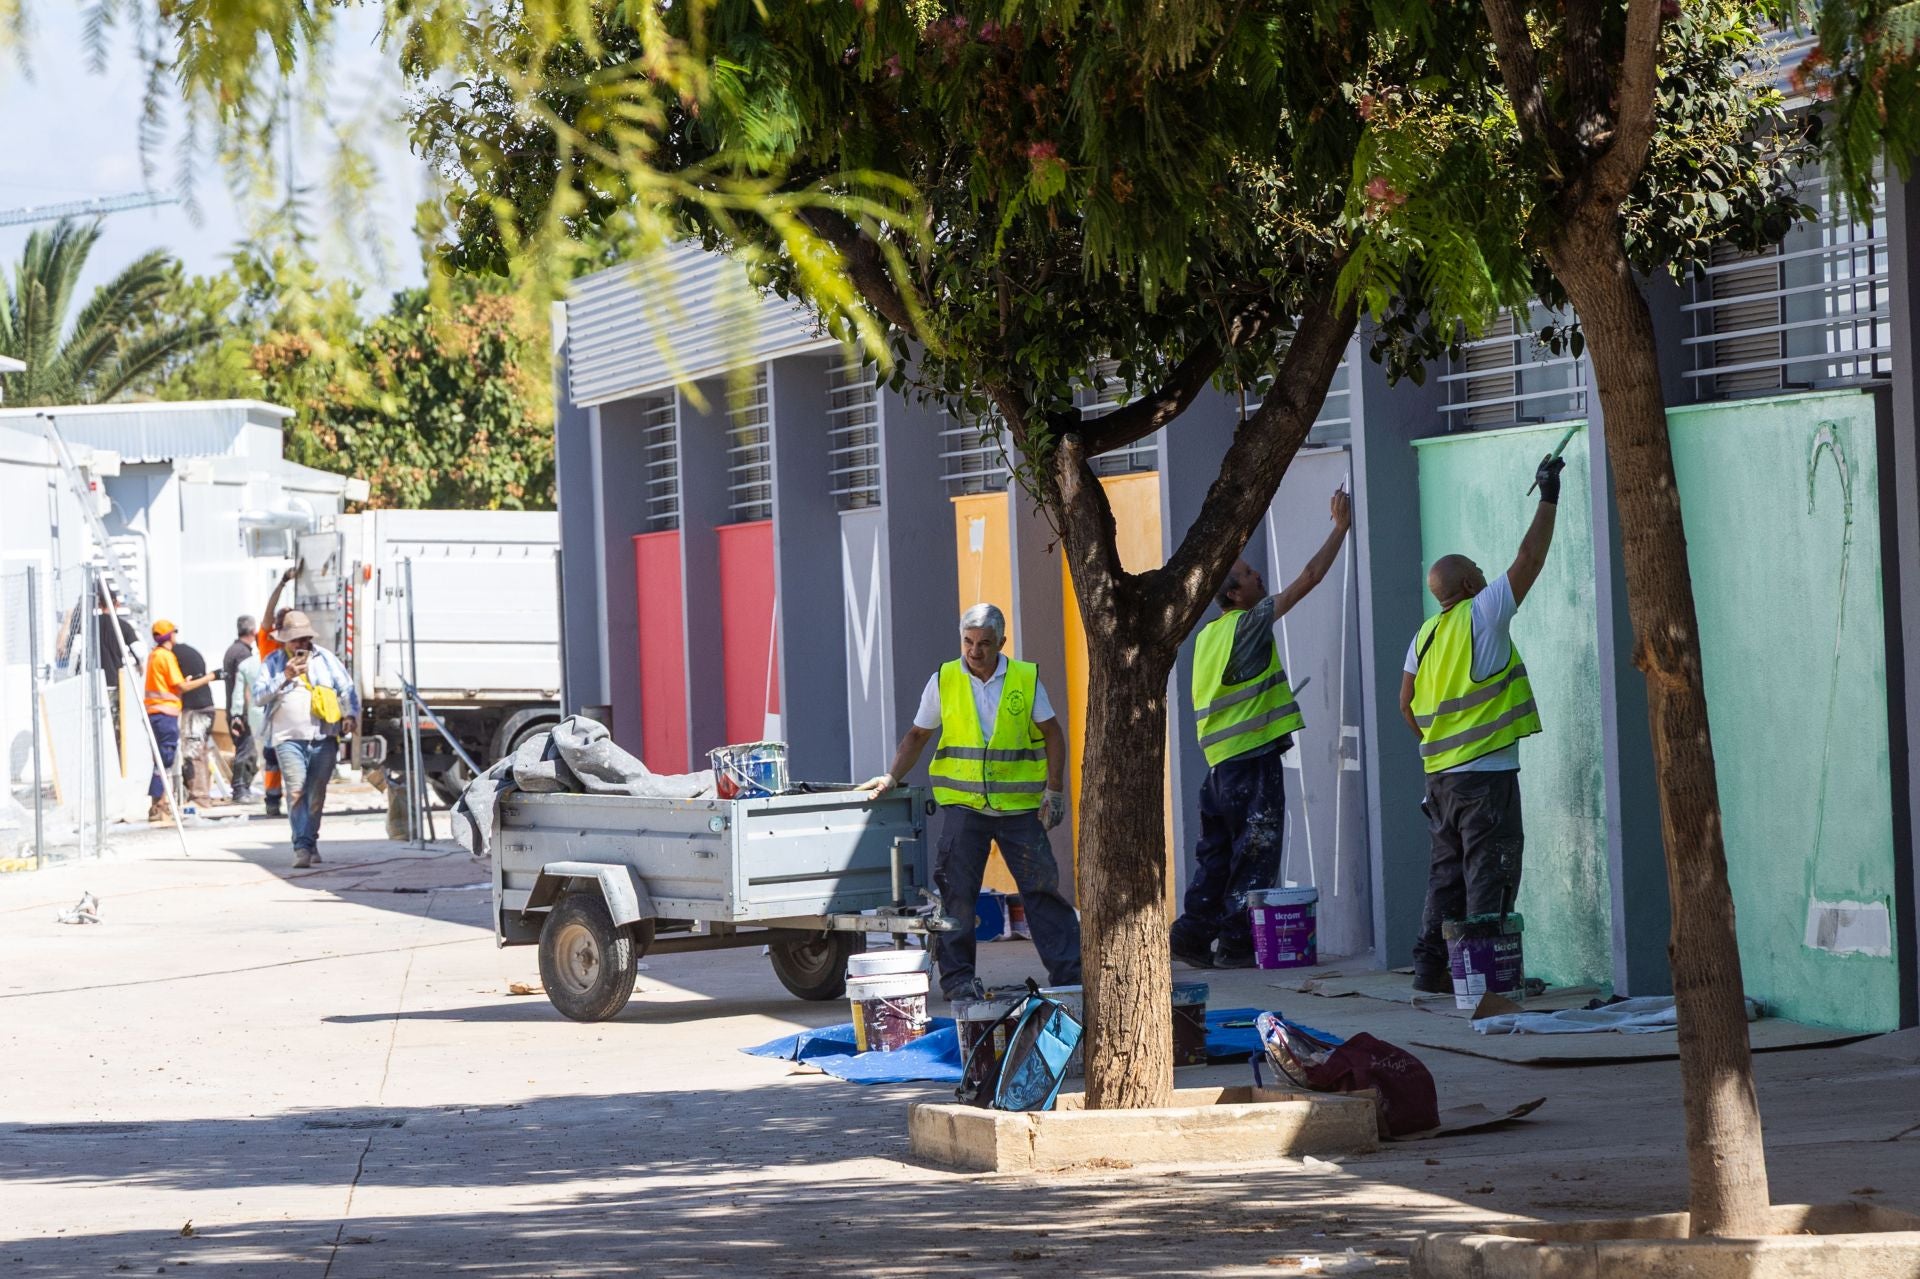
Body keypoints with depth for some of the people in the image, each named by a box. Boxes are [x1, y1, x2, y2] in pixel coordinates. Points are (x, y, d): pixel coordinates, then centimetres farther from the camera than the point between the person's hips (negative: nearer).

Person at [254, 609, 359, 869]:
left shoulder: (325, 659, 12)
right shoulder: (273, 662, 9)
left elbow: (347, 689, 11)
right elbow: (258, 695, 1)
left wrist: (351, 714, -7)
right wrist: (285, 677, -10)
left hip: (324, 738, 2)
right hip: (288, 738, -2)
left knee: (316, 795, 7)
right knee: (296, 791, -16)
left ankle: (310, 842, 22)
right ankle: (302, 847, -20)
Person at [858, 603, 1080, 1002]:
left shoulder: (1026, 679, 1)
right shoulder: (943, 681, 2)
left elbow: (1052, 735, 6)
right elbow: (917, 737, 11)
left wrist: (1054, 790, -1)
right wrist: (892, 777, -2)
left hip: (1020, 805, 0)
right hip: (963, 804, 0)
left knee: (1042, 886, 0)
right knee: (956, 891, -2)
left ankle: (1069, 972, 5)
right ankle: (956, 976, 6)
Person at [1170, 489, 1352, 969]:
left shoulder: (1207, 636, 13)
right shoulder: (1248, 623, -10)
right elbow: (1308, 578, -9)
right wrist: (1340, 527, -1)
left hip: (1220, 761, 8)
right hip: (1254, 755, -8)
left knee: (1217, 852, 13)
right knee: (1255, 855, -3)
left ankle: (1192, 934, 11)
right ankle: (1235, 944, -3)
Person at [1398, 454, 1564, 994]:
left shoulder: (1425, 636, 11)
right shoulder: (1482, 614, -7)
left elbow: (1407, 701, 15)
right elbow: (1529, 559, -6)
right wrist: (1548, 499, 2)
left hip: (1441, 772, 7)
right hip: (1487, 773, -7)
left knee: (1448, 870, 13)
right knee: (1489, 872, -5)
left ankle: (1431, 966, 13)